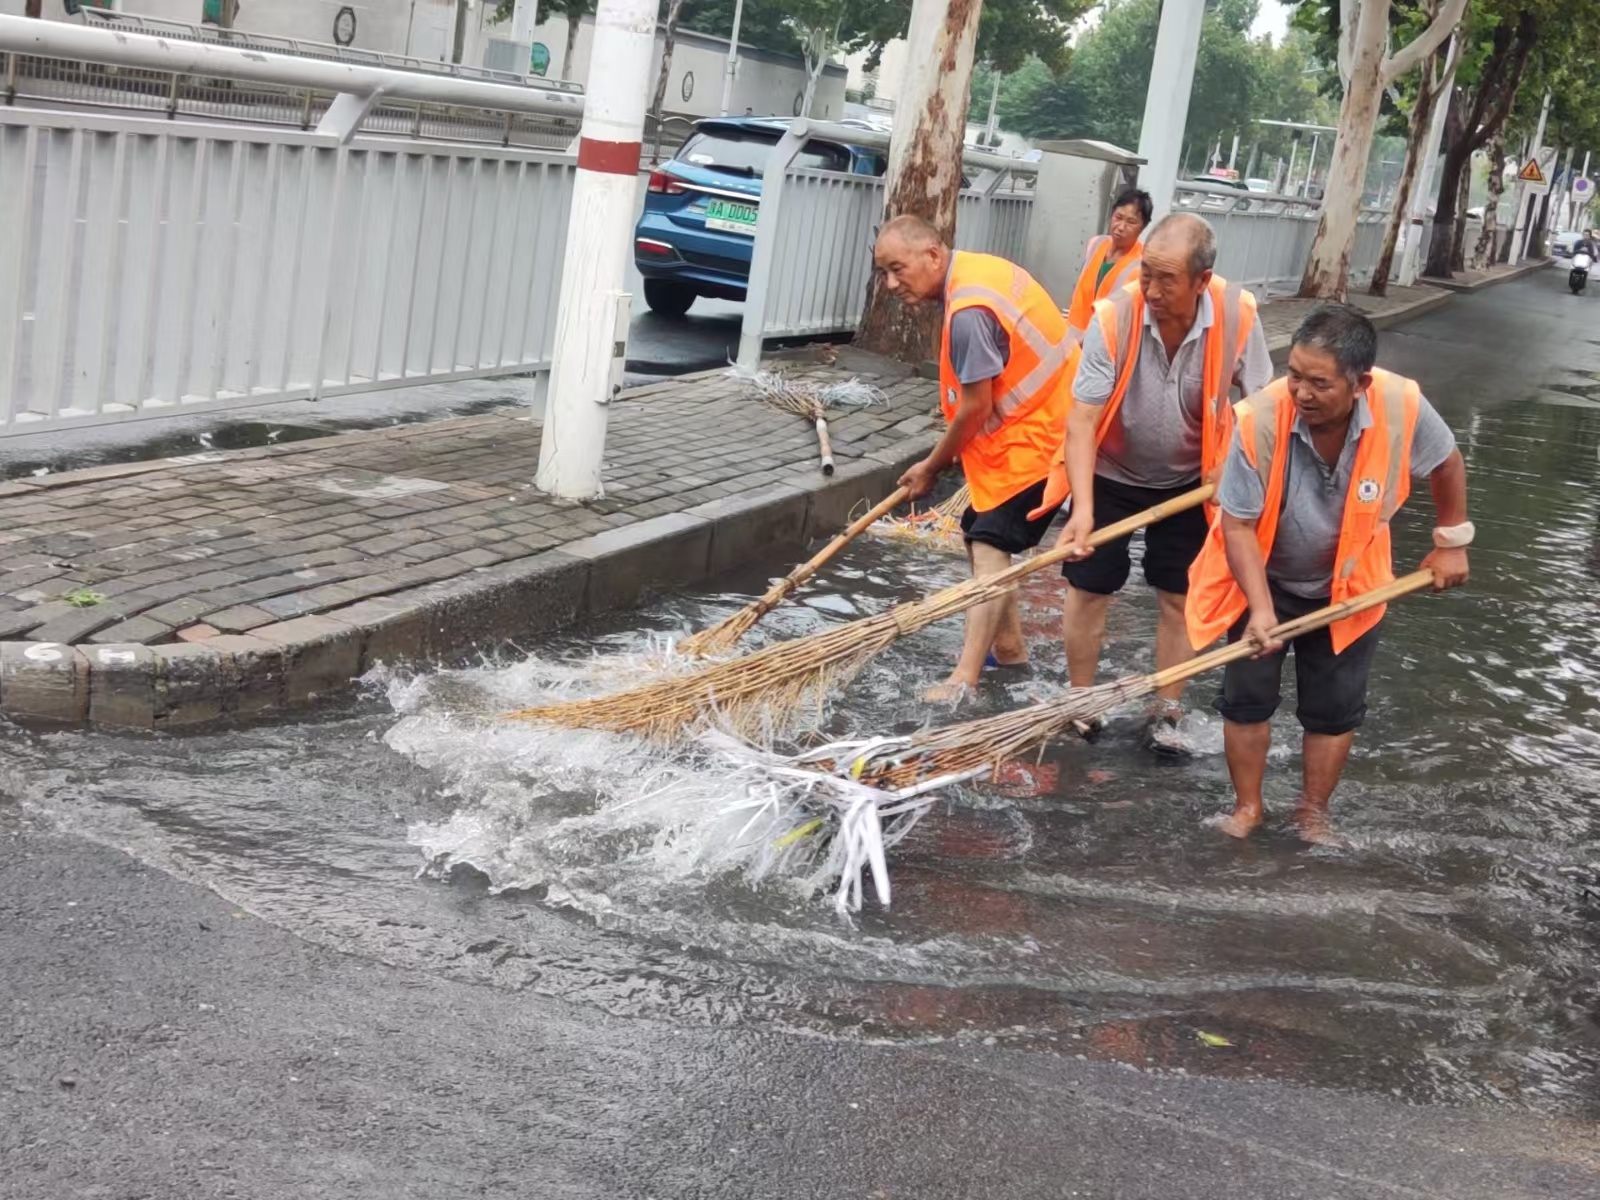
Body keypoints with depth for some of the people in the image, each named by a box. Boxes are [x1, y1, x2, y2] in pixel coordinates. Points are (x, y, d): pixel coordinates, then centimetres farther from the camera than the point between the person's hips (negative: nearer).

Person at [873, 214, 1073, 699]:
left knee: (990, 549, -16)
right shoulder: (976, 269, 6)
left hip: (1031, 437, -11)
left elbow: (976, 407, -21)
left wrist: (932, 466, -6)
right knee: (980, 534, 16)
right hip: (1033, 425, 11)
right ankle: (1008, 645, 28)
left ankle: (963, 680, -21)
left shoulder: (969, 311, -26)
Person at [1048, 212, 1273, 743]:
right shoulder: (1114, 316, -30)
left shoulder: (1238, 315, -24)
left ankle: (1167, 711, 24)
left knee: (1178, 598, 8)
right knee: (1088, 589, 5)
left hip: (1187, 481, 2)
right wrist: (1082, 509, -39)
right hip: (1111, 475, -1)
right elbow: (1082, 420, -30)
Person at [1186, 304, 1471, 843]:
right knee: (1246, 696, 5)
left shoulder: (1402, 406, -29)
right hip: (1263, 581, -1)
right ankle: (1247, 807, 26)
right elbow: (1237, 524, -26)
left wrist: (1452, 542, 3)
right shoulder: (1260, 420, -35)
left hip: (1347, 587, 2)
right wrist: (1260, 608, -33)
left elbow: (1446, 461, -6)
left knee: (1335, 709, 11)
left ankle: (1313, 813, 31)